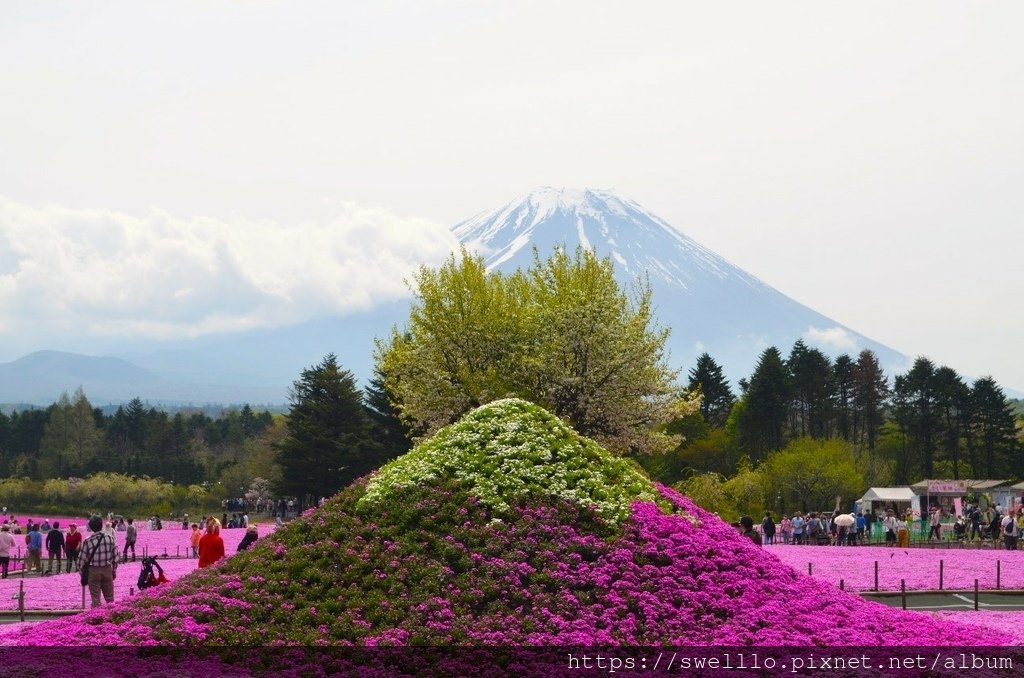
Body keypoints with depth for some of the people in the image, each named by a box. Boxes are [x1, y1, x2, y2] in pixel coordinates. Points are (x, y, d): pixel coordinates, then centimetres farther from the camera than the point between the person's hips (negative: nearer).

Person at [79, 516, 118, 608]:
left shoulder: (88, 541, -11)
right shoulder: (110, 538, -4)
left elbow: (82, 559, -5)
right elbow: (115, 556, 3)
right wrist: (114, 570, 15)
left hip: (93, 571, -2)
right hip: (107, 569, 2)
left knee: (95, 598, 4)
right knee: (109, 597, 14)